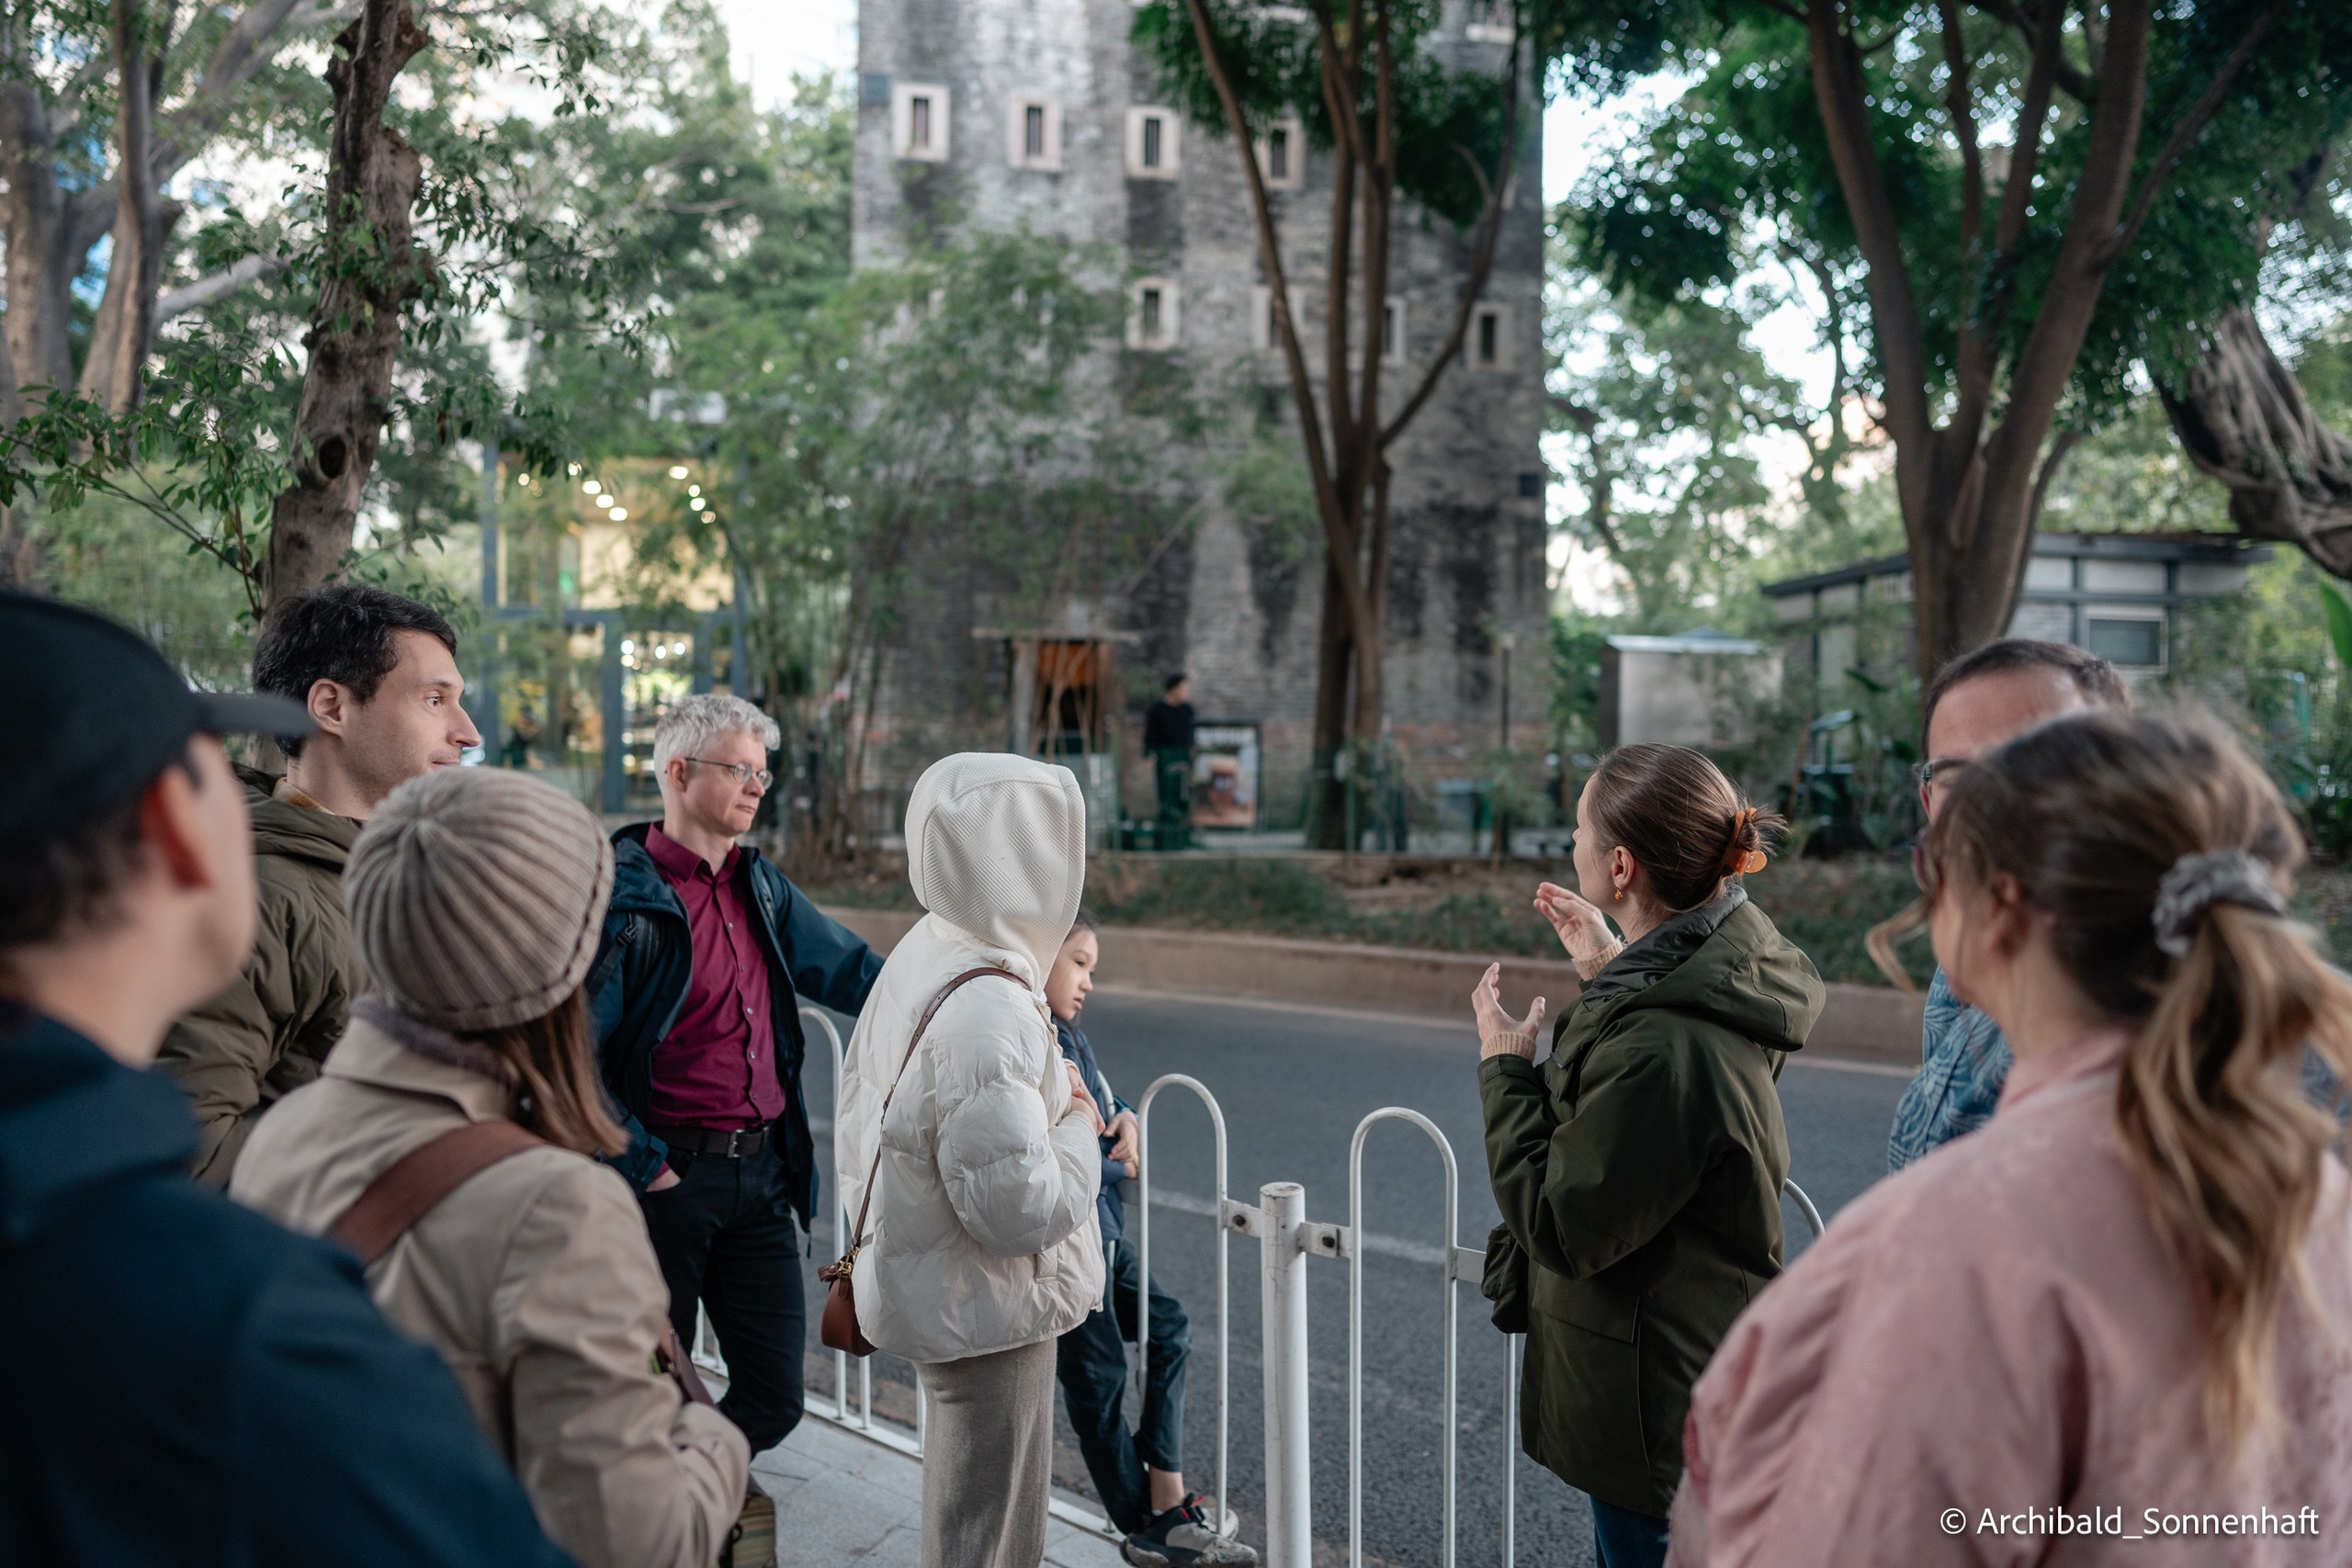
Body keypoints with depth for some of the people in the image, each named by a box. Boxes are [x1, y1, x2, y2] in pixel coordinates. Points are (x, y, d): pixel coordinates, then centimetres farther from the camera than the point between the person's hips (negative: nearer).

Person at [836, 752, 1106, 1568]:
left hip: (926, 1290, 9)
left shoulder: (919, 958, 1)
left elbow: (860, 1125, 11)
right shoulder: (986, 1011, -29)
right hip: (985, 1312, -9)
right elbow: (1020, 1209, -28)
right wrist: (1078, 1126, -13)